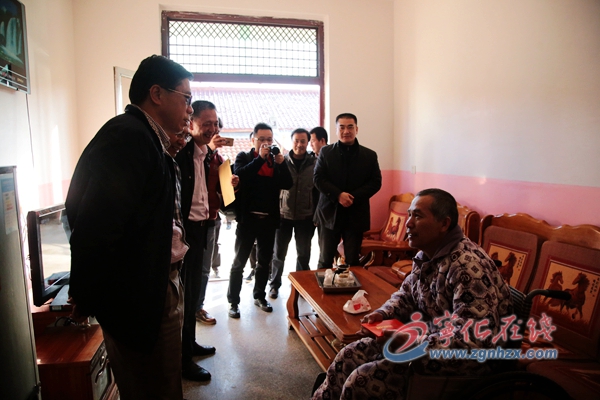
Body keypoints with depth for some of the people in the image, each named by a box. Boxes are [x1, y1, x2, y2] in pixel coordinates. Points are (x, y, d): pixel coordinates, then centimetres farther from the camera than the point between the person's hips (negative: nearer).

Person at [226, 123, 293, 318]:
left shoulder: (275, 159, 9)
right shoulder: (244, 157, 0)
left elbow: (288, 184, -1)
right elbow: (239, 177, -20)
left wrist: (281, 163, -14)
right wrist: (260, 158, -21)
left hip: (269, 219, 4)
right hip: (248, 218, -4)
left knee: (265, 260, 14)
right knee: (239, 262, 2)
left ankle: (259, 296, 28)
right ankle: (233, 302, 10)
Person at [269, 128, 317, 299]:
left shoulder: (314, 163, -2)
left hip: (305, 216, 0)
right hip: (284, 215, 0)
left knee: (304, 253, 11)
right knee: (279, 252, 8)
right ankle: (275, 284, 25)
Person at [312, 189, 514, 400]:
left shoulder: (468, 267, -26)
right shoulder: (427, 254, 2)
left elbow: (475, 339, -30)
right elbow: (406, 295, 15)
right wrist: (383, 313, -4)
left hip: (462, 361, -8)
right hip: (427, 338, 9)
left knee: (362, 380, -17)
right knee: (350, 355, 4)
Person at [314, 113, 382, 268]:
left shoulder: (370, 155, 6)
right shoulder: (325, 152, 5)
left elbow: (375, 182, 0)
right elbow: (318, 179, -2)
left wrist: (353, 197, -14)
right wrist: (338, 195, -17)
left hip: (356, 215, 0)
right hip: (330, 213, 0)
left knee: (352, 261, 8)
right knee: (325, 260, 7)